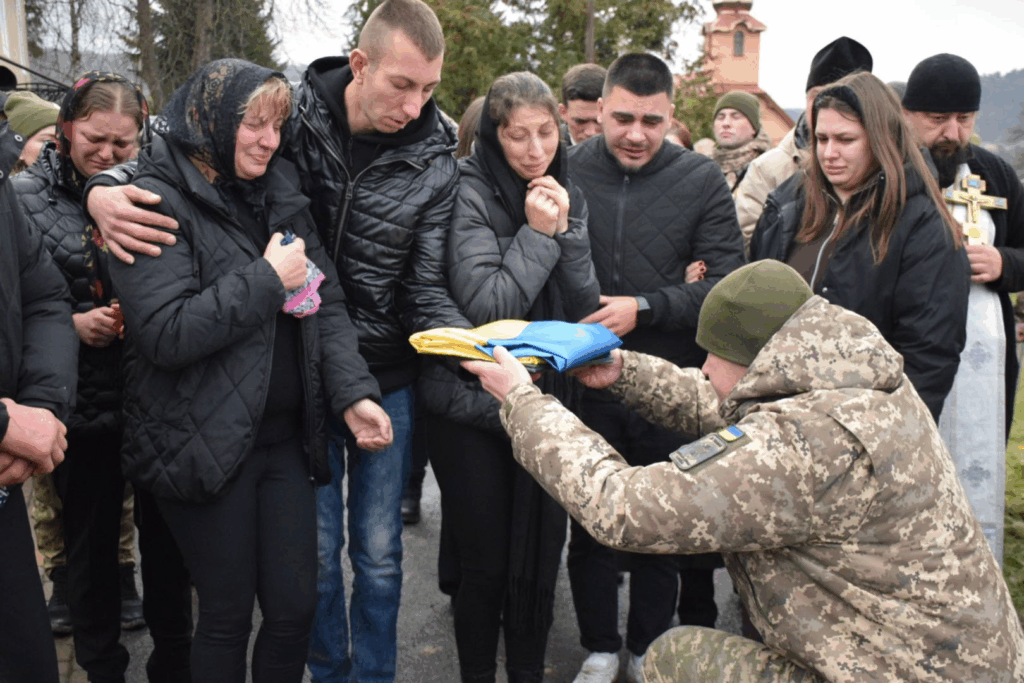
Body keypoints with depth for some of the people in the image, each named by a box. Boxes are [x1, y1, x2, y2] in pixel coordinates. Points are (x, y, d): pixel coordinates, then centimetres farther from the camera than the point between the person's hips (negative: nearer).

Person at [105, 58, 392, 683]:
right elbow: (165, 333, -20)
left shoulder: (280, 197, 10)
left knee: (295, 608, 10)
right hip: (206, 444, -5)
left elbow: (326, 303, 6)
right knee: (227, 616, 8)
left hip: (285, 438, 5)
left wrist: (353, 391, -7)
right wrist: (267, 279, -17)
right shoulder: (158, 203, -9)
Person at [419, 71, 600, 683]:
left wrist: (566, 231, -13)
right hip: (473, 404, -4)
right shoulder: (471, 195, -11)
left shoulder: (569, 197, 5)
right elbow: (484, 306, -19)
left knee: (541, 561, 11)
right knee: (486, 566, 6)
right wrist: (537, 235, -19)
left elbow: (586, 310, -1)